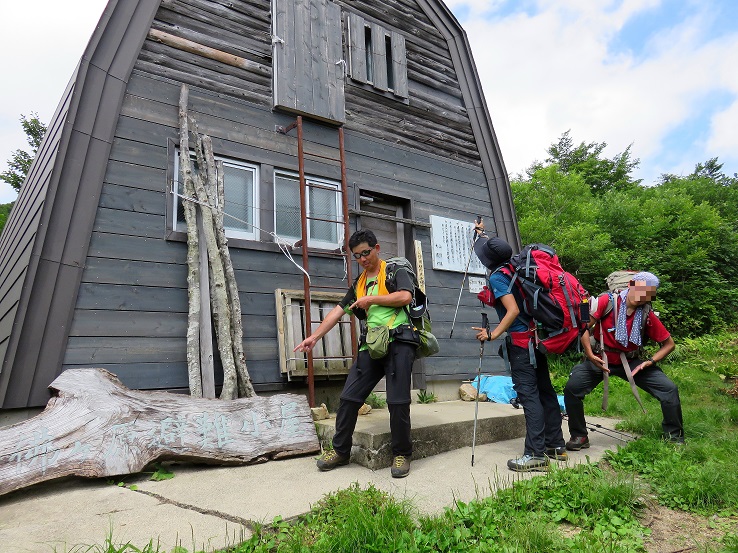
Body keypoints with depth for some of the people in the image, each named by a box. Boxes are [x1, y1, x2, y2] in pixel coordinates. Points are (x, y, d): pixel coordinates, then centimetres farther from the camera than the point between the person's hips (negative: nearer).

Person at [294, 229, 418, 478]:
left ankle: (402, 454, 13)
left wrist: (372, 299, -9)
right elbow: (338, 310, 15)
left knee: (397, 402, -6)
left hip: (398, 342, -5)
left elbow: (405, 296, -12)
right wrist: (314, 336, 6)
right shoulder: (358, 284, 21)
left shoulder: (395, 271, 6)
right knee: (349, 398, 1)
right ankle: (340, 450, 17)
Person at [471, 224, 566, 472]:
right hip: (537, 337, 9)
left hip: (520, 341, -9)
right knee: (545, 390, 13)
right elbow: (498, 250, 33)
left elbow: (513, 310, -22)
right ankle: (556, 446, 23)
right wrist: (483, 235, 45)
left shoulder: (497, 277, -14)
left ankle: (536, 454, -6)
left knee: (528, 393, -8)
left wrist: (494, 334, -23)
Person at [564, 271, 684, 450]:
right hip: (601, 360, -2)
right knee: (572, 388, -21)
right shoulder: (608, 301, -16)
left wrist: (650, 361, -12)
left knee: (669, 389, -11)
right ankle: (579, 436, 0)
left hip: (632, 362, 3)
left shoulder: (648, 315, -7)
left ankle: (675, 438, 13)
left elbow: (669, 343, 3)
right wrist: (590, 355, -24)